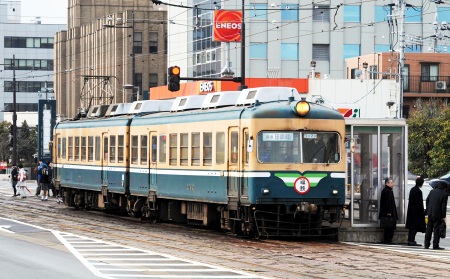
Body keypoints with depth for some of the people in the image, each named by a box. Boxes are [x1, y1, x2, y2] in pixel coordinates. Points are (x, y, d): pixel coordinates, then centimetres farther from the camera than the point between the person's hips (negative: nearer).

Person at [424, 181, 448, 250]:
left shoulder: (432, 191, 6)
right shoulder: (444, 194, -10)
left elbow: (427, 200, 11)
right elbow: (444, 206, -11)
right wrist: (443, 216, -5)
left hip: (430, 213, 5)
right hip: (437, 214, -5)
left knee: (429, 229, 12)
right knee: (437, 230, -1)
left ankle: (426, 245, 15)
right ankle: (435, 246, -2)